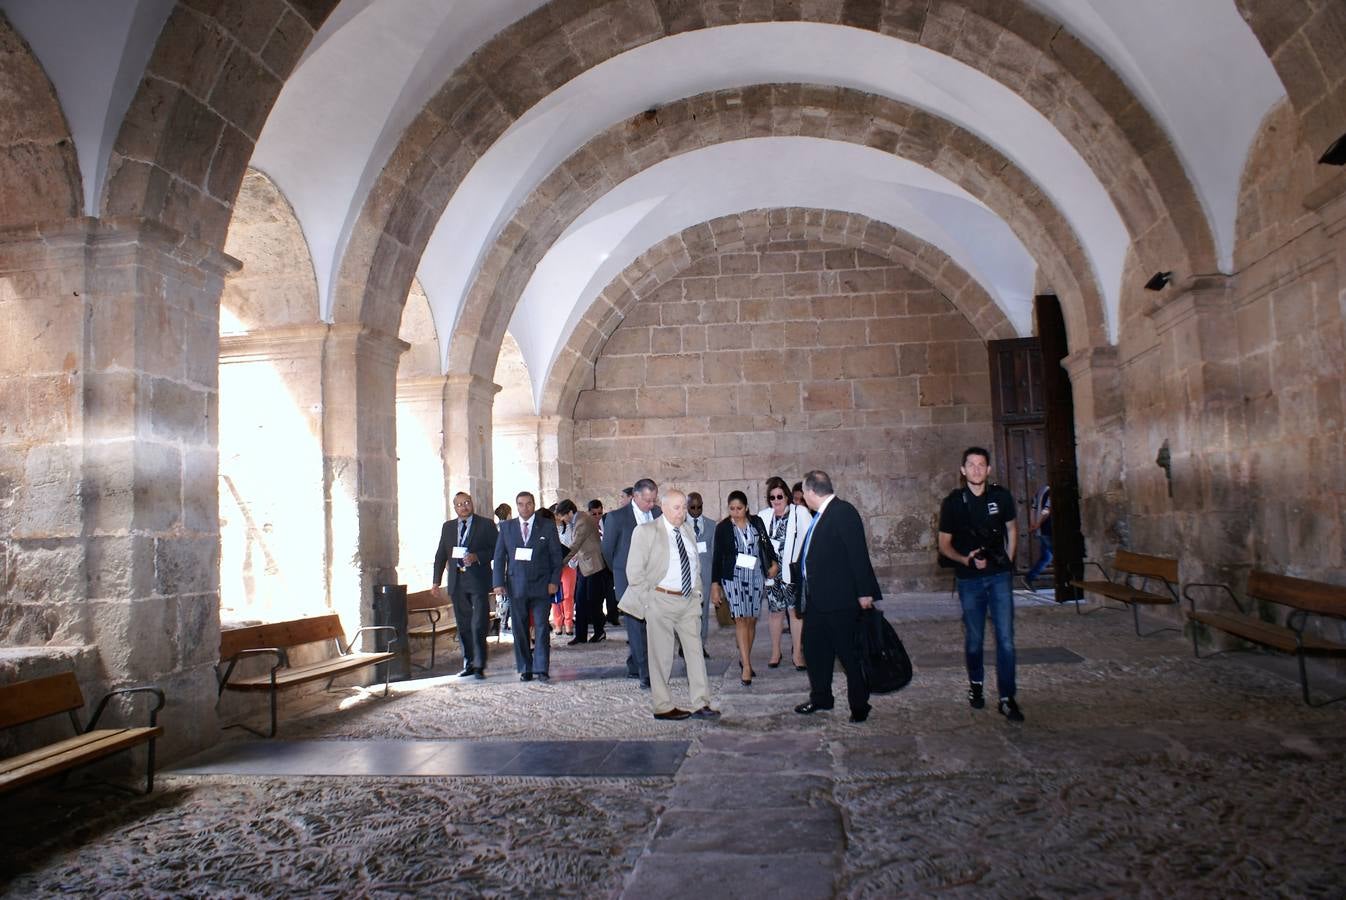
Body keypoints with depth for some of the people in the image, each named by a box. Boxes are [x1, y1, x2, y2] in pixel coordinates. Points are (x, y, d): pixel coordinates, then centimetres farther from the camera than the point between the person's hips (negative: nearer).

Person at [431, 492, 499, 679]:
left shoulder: (486, 524, 2)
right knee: (463, 626, 10)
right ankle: (468, 664, 19)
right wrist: (436, 582, 9)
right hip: (456, 582, 4)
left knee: (479, 625, -10)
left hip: (478, 581, -4)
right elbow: (441, 555, 14)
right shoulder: (448, 527, 14)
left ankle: (479, 665, -4)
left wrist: (477, 557, -17)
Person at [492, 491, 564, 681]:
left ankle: (541, 668, 0)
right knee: (520, 629, 5)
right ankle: (525, 669, 13)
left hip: (541, 585, -2)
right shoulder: (507, 527, 9)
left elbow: (556, 555, 3)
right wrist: (498, 582, -2)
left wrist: (554, 581, -6)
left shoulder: (548, 526, 4)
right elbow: (499, 557, 8)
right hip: (516, 585, 2)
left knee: (541, 626, -4)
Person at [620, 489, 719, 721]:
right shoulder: (646, 531, -8)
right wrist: (650, 599, -12)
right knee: (661, 655, 2)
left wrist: (697, 592, 12)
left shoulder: (688, 531, 12)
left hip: (689, 601, 6)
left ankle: (701, 704, 13)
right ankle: (662, 707, 12)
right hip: (661, 600, -6)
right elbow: (634, 571, -10)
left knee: (695, 650, 7)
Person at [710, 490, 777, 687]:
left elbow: (767, 544, 16)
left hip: (756, 577, 3)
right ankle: (747, 666, -12)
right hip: (733, 578, -2)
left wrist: (773, 562, 1)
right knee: (740, 619, -11)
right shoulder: (722, 528, -1)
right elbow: (717, 557, 1)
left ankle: (744, 658, 22)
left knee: (751, 620, 5)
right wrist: (715, 585, 0)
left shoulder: (757, 522, 4)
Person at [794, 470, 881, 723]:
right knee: (814, 650, 16)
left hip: (841, 599, -9)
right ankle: (820, 698, 31)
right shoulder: (821, 515, 11)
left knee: (849, 654, 2)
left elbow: (858, 553, -19)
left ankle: (859, 706, 15)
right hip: (817, 598, 9)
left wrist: (864, 592, -19)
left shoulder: (844, 512, -16)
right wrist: (808, 592, 17)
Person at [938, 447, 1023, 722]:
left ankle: (1007, 698, 1)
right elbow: (944, 544, 1)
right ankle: (975, 684, 33)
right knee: (974, 638, 10)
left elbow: (1011, 529, 16)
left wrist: (1009, 560, 6)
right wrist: (965, 559, -16)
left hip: (999, 576, 0)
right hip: (969, 579, 0)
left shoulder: (1001, 496, -1)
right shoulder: (953, 502, -5)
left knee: (1005, 638, -5)